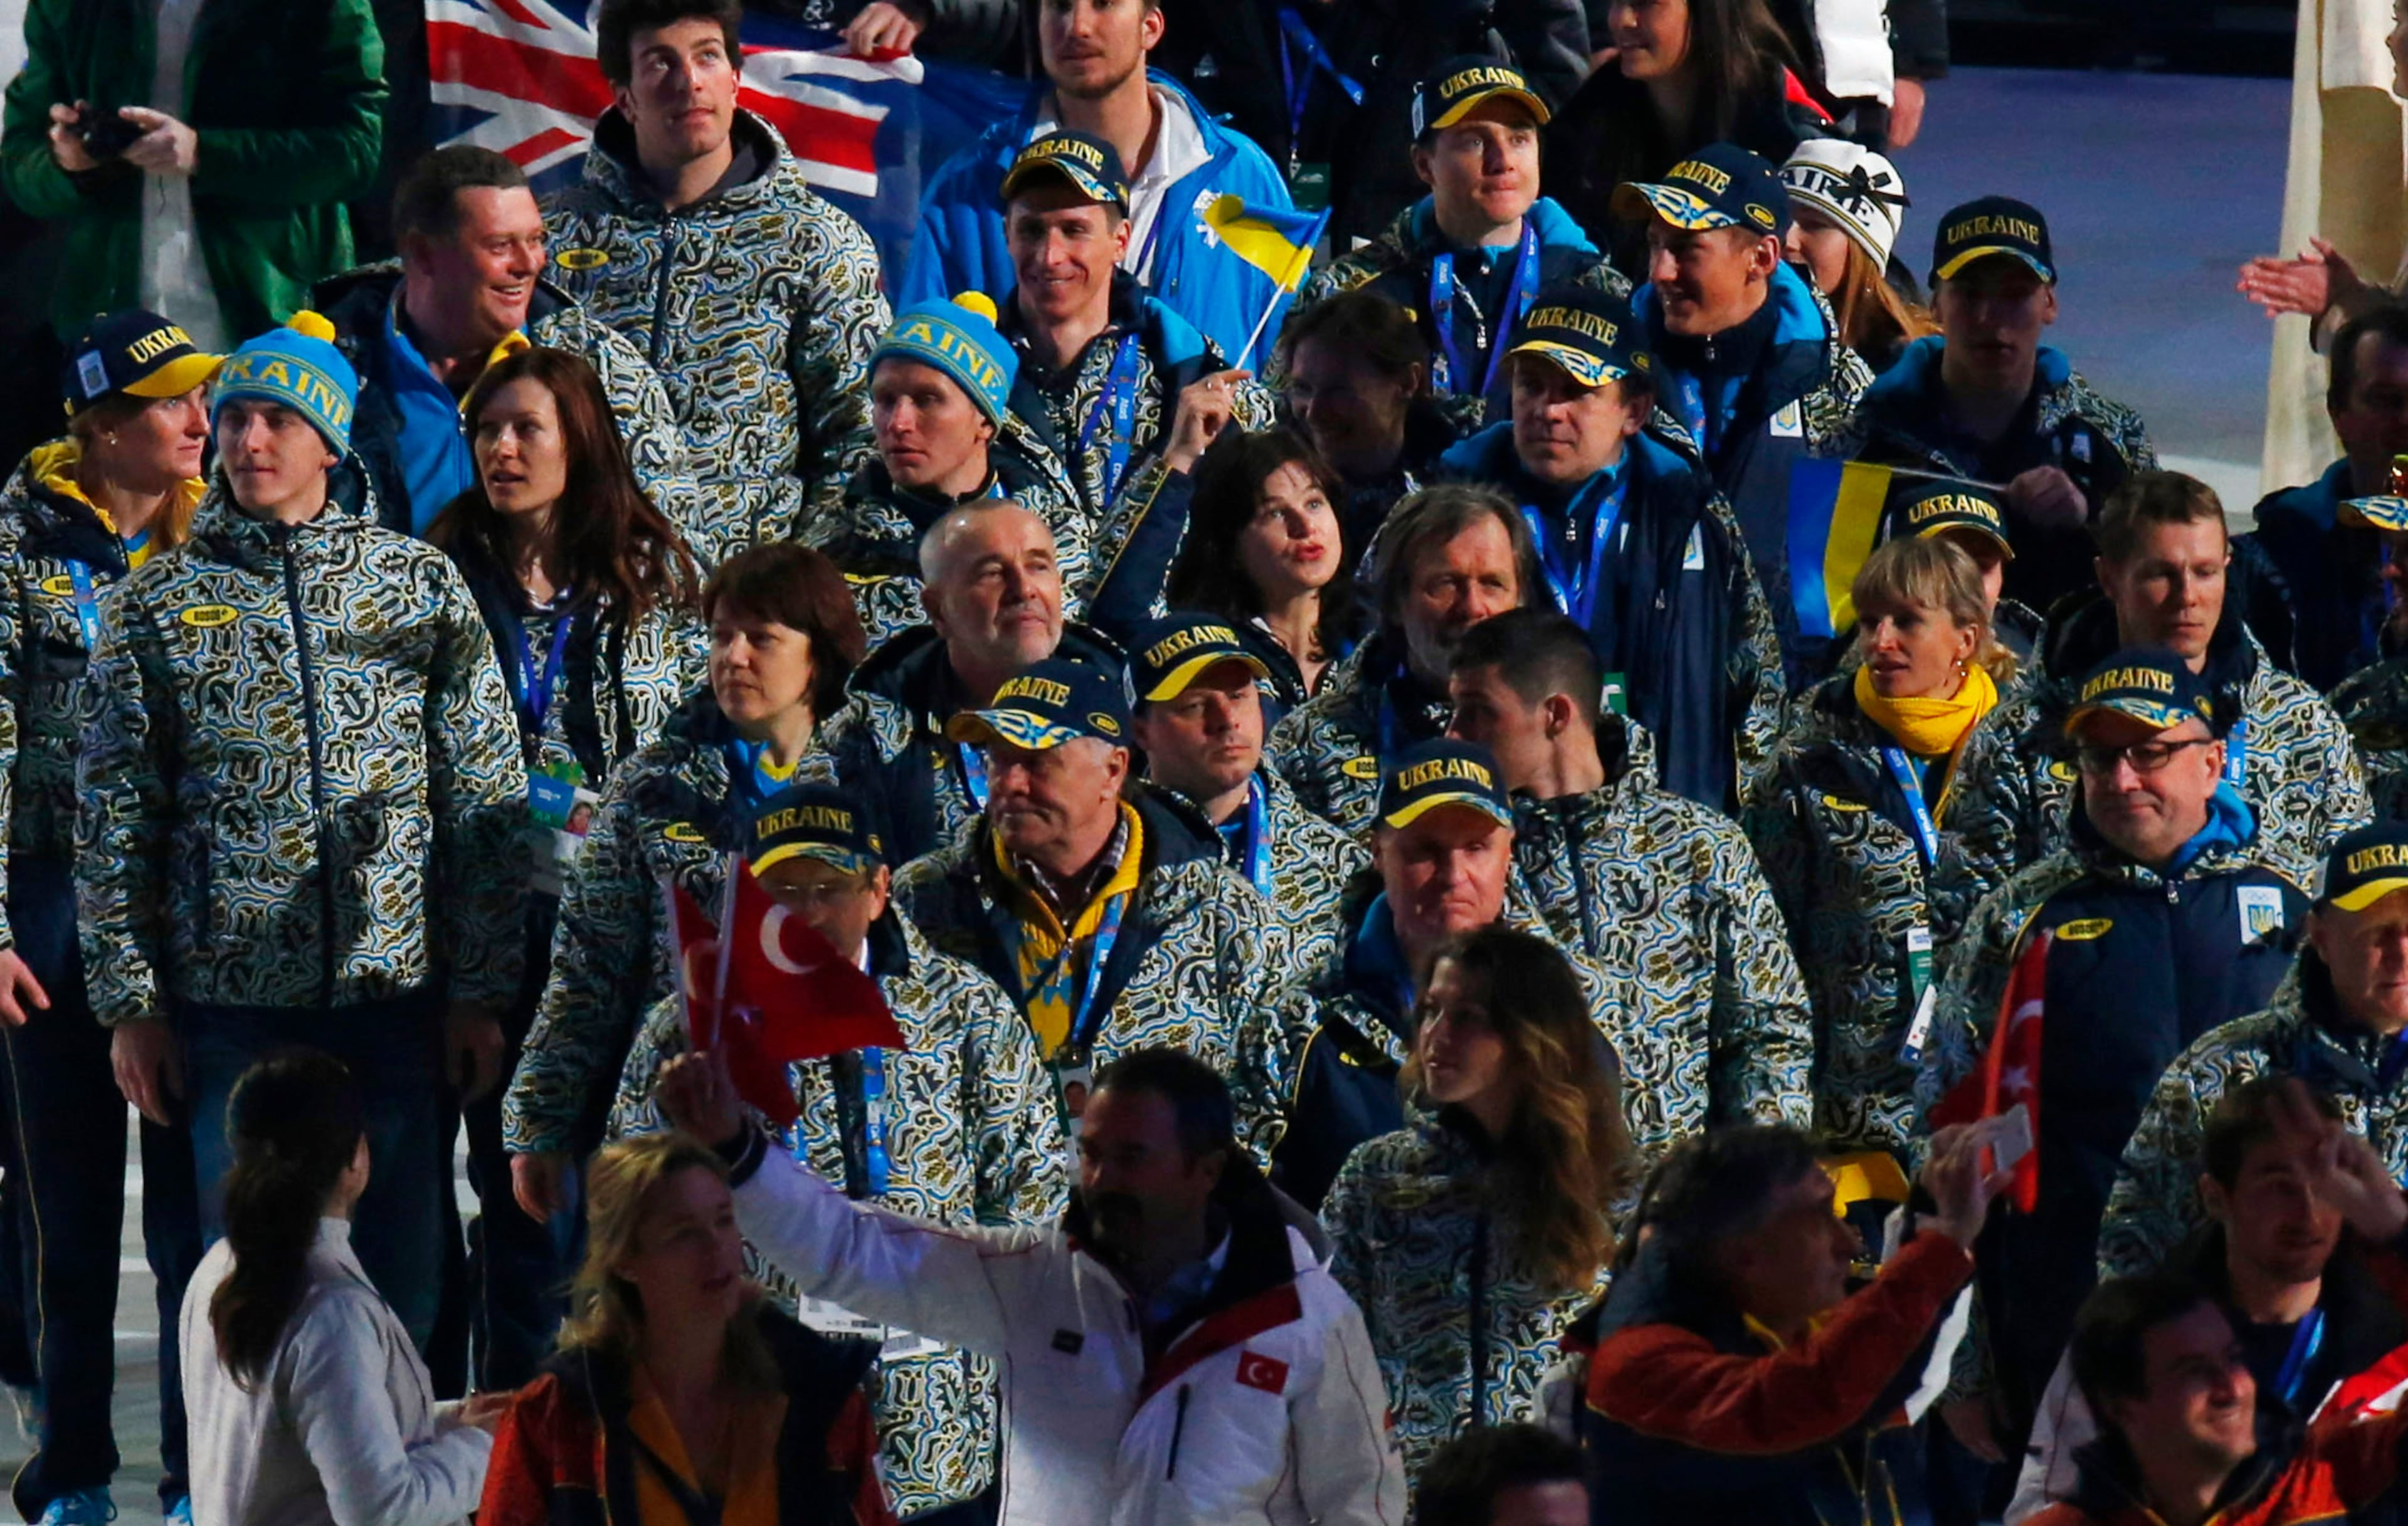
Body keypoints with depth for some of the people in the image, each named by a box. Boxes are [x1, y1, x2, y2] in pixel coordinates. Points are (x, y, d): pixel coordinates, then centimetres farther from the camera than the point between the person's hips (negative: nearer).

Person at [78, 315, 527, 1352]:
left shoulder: (421, 585, 5)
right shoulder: (158, 603, 5)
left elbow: (485, 800, 5)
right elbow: (112, 819, 6)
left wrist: (481, 992, 1)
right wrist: (130, 1003, 1)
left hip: (397, 993, 0)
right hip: (231, 1002, 0)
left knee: (402, 1277, 2)